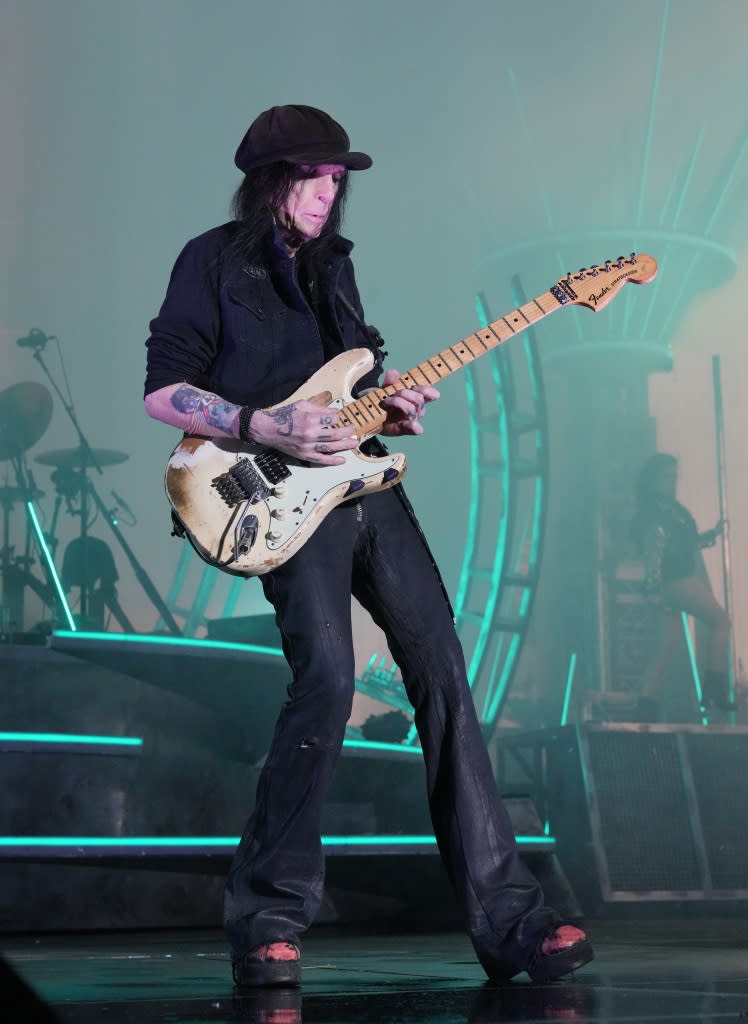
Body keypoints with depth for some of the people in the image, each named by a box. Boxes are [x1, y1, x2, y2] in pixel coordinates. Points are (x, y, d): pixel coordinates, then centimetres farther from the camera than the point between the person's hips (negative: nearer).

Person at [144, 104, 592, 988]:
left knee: (442, 673, -3)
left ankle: (506, 917, -1)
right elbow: (163, 390, -5)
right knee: (326, 681, -23)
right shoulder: (213, 261, 0)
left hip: (366, 481, 7)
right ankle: (267, 917, -8)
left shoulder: (331, 263, 20)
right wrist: (267, 428, -17)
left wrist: (392, 404, 5)